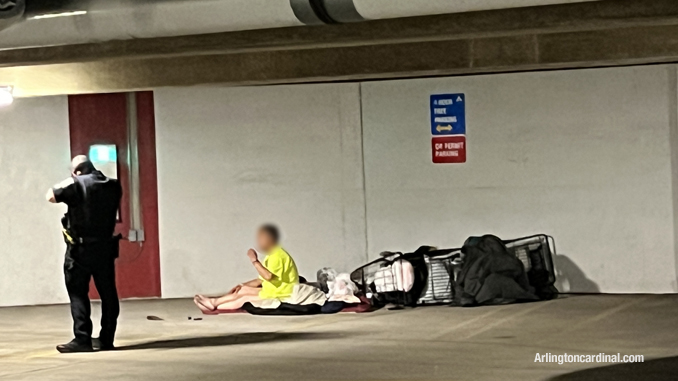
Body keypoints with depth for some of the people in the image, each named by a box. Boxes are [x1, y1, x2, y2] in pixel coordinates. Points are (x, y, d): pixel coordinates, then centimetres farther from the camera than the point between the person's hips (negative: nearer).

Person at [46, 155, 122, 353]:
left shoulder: (77, 184, -11)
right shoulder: (113, 186, 6)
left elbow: (51, 196, -4)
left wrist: (67, 181, 10)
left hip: (80, 248, -5)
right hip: (105, 246, 5)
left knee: (78, 293, -1)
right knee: (108, 293, 10)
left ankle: (82, 339, -7)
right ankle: (106, 339, 14)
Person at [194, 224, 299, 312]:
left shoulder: (277, 255, -18)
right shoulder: (272, 255, 16)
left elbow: (268, 276, -33)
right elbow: (262, 280, 16)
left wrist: (255, 261, -24)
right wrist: (243, 285, 6)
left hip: (281, 296, -10)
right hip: (272, 292, 10)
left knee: (245, 299, -13)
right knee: (244, 290, 5)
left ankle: (214, 305, -9)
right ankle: (214, 302, 3)